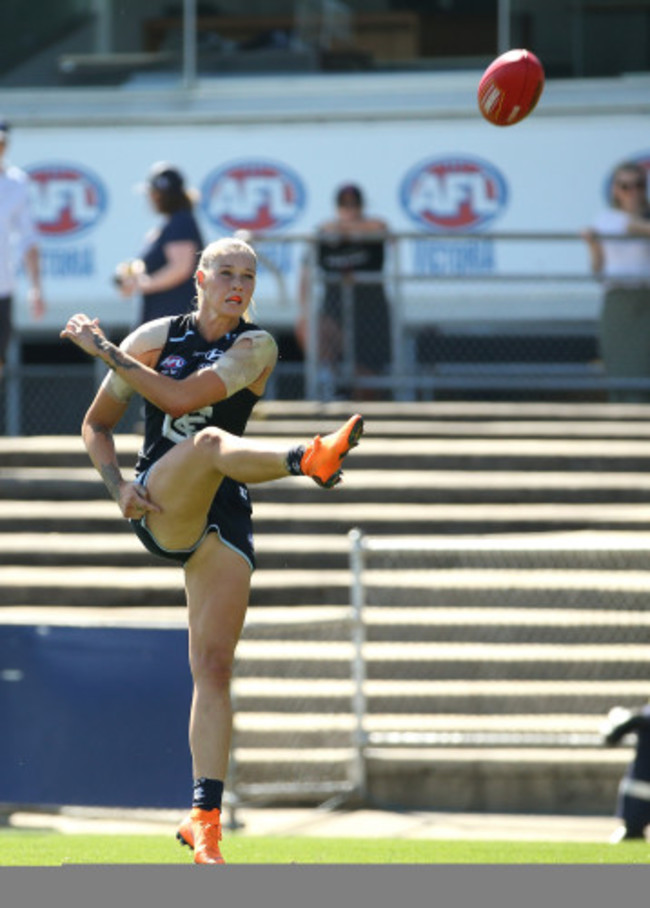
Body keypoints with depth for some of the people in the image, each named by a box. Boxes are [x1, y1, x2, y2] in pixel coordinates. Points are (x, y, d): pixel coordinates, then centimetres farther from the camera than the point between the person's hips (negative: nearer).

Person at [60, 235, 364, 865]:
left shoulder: (255, 347, 5)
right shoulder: (156, 337, 9)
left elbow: (185, 397, -12)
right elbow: (97, 423, 17)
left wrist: (103, 351, -9)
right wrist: (118, 485, -1)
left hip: (221, 518, 1)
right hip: (160, 502, -1)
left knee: (214, 667, -7)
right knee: (210, 441, -35)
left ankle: (204, 817, -5)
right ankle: (309, 459, -66)